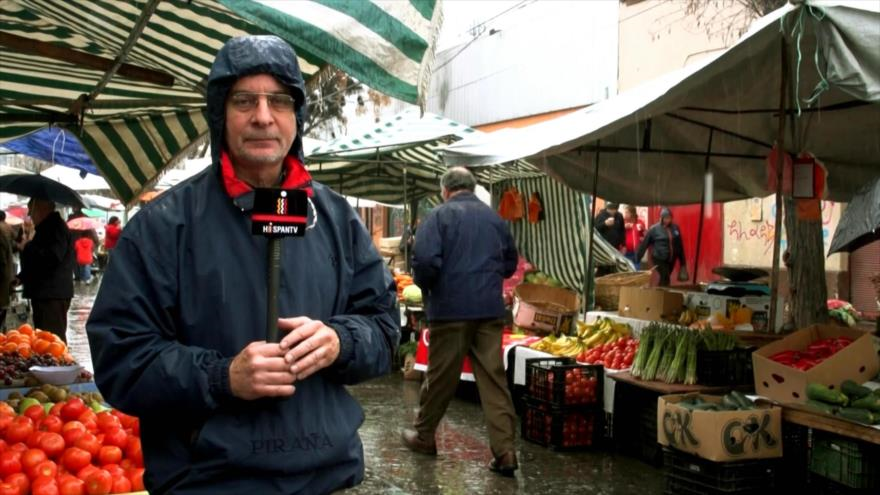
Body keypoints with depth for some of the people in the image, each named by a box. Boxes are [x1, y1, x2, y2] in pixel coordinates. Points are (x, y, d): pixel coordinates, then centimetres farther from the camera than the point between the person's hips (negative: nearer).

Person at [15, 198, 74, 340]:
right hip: (44, 293, 11)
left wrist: (26, 247, -15)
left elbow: (51, 258, -27)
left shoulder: (56, 228, -14)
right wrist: (22, 277, 16)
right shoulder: (46, 227, 20)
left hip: (53, 295, -11)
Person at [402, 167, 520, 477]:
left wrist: (425, 288, 3)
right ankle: (504, 451, 1)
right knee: (494, 379, 3)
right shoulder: (494, 217, 12)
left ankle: (423, 436, 25)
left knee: (440, 376, 8)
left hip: (451, 308, -4)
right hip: (490, 309, 4)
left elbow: (426, 261, -15)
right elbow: (510, 264, 20)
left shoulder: (439, 215, -4)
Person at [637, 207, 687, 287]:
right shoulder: (654, 229, -8)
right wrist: (638, 257, -4)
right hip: (659, 258, -4)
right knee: (665, 278, -13)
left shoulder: (675, 228, 3)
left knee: (665, 278, 12)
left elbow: (680, 245, 10)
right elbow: (644, 244, -5)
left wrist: (682, 262, 13)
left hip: (671, 259, 4)